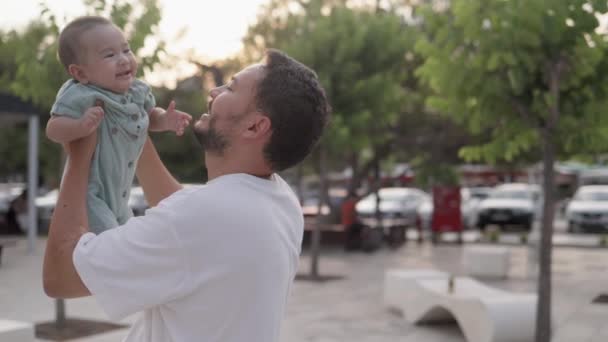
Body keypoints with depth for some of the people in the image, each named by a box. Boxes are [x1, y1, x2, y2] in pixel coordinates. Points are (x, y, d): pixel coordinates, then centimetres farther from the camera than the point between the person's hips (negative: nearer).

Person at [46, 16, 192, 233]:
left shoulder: (137, 91, -1)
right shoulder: (81, 97, -25)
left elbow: (150, 116, 17)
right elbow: (53, 129, -27)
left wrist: (166, 120, -5)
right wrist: (81, 126, -46)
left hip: (118, 195, 9)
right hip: (88, 195, -9)